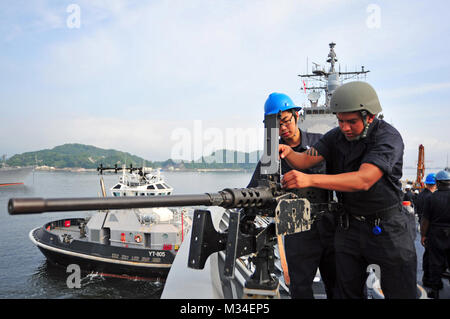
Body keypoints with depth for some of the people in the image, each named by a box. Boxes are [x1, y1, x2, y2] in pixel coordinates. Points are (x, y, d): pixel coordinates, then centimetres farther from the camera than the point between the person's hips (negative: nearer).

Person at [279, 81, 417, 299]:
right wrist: (289, 153, -32)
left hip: (386, 226, -4)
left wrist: (310, 180, -45)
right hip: (349, 226, 5)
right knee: (348, 292, 17)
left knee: (400, 293, 9)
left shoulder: (388, 137, -21)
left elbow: (364, 180, -35)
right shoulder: (336, 136, -2)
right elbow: (305, 160, -7)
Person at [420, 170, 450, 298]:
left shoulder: (432, 198, -11)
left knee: (436, 263, 7)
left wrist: (423, 235, 3)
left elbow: (425, 220, -8)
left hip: (436, 235, -2)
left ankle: (435, 290, 14)